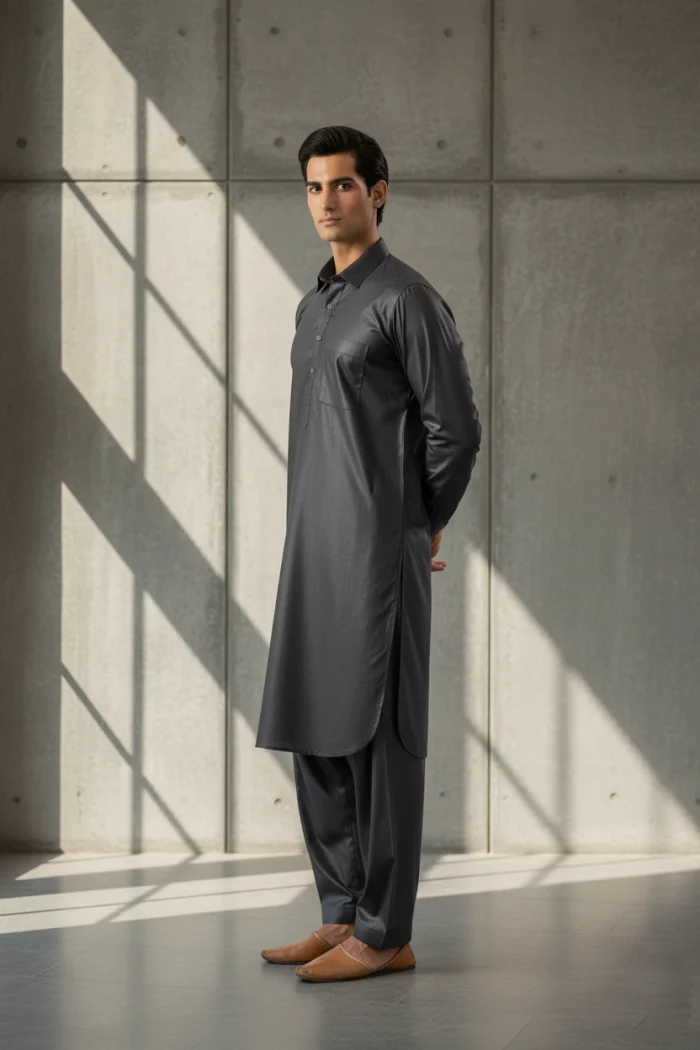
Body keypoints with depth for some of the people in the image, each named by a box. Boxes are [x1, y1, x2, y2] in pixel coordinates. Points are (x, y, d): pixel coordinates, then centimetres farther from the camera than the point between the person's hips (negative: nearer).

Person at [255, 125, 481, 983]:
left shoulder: (406, 299, -8)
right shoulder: (314, 307, 18)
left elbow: (455, 430, -9)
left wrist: (421, 527, 2)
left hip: (377, 553, -9)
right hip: (315, 552, 9)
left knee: (375, 735, -6)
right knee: (313, 734, 10)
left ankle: (384, 934, -2)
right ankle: (343, 915, 18)